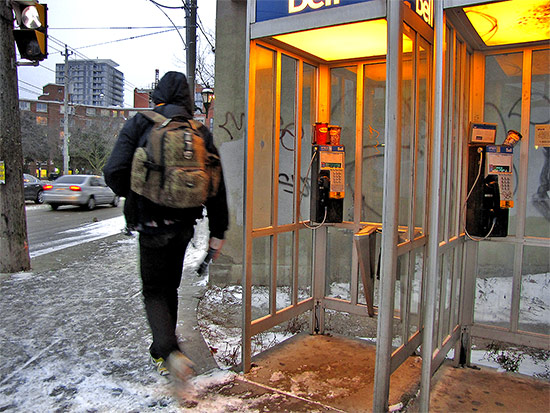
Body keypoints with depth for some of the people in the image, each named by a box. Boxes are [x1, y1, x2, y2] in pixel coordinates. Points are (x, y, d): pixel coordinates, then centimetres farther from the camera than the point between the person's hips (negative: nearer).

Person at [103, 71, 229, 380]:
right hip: (184, 224, 4)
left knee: (154, 290, 10)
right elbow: (217, 185, 1)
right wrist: (218, 231, 6)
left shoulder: (139, 125, -3)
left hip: (152, 225, -3)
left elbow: (114, 173, -12)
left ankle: (170, 351, -11)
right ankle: (162, 355, 30)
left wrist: (134, 197, 10)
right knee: (170, 286, 19)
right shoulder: (201, 132, 5)